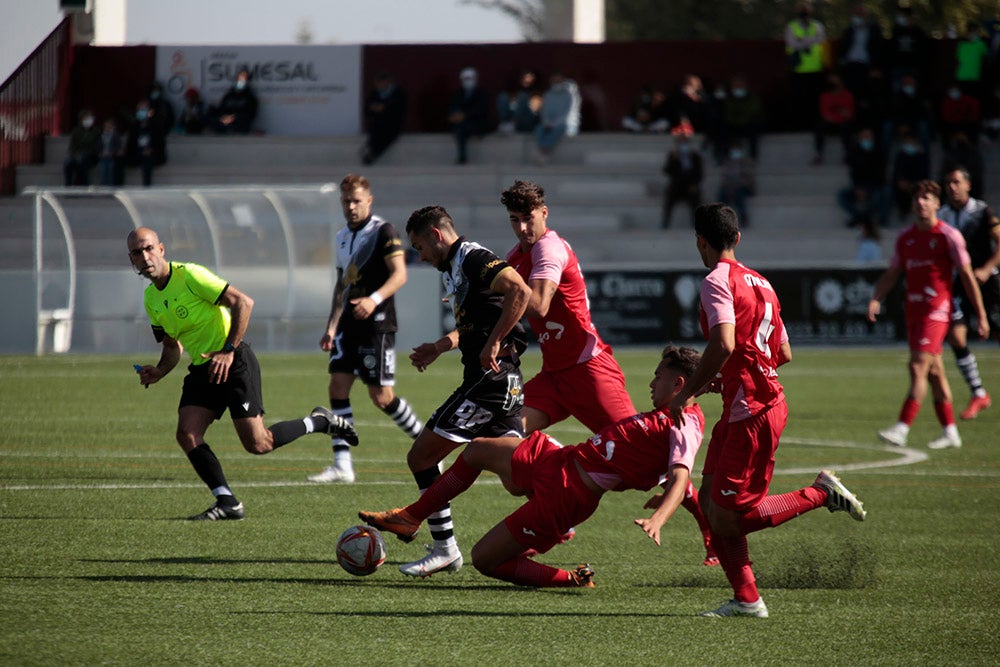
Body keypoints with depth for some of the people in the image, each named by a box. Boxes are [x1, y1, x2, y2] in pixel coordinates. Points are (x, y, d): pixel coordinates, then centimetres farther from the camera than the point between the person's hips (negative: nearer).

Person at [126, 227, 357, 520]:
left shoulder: (189, 275, -16)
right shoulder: (151, 299, 9)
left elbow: (243, 302, -18)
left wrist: (228, 351, -22)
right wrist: (158, 372, -2)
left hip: (234, 363, -8)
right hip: (202, 369, 8)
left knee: (257, 444, -10)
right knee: (186, 434, -12)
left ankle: (319, 422, 14)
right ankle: (227, 503, -7)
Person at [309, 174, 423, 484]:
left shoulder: (383, 232, -7)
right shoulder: (342, 237, 17)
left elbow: (399, 275, -15)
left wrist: (375, 299, -31)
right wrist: (331, 327, 21)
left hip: (376, 322, -7)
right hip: (349, 324, 7)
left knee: (381, 396, -6)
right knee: (338, 385, -4)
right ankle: (342, 465, -3)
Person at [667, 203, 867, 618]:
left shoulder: (718, 281, -11)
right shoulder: (758, 282, 17)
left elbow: (723, 345, -26)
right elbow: (784, 353, 20)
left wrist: (687, 392, -16)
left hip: (752, 412, -9)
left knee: (727, 520, -7)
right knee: (710, 501, 8)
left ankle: (820, 495, 0)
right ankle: (746, 599, 6)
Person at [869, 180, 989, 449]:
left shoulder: (948, 235, -4)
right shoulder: (906, 237, 12)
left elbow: (967, 276, -3)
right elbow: (892, 273, 16)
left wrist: (981, 315, -4)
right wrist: (876, 298, -3)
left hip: (936, 309, -7)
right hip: (913, 310, 7)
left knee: (918, 366, -15)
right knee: (933, 371, 10)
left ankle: (901, 429, -22)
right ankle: (950, 432, 18)